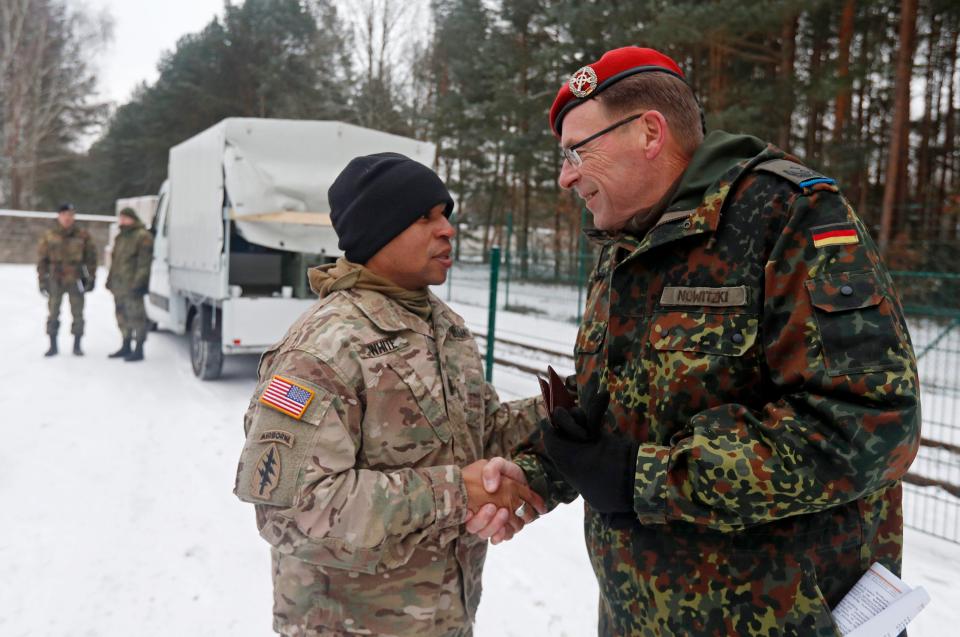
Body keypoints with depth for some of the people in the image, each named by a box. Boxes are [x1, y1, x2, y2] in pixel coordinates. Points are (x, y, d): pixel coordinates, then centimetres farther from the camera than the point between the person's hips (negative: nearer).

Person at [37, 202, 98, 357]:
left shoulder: (83, 236, 1)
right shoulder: (49, 236, 3)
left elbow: (91, 257, 5)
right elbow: (42, 259, 6)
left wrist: (91, 278, 1)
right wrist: (42, 279, 2)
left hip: (76, 280, -1)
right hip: (55, 280, 1)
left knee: (77, 314, 4)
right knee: (53, 313, 4)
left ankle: (77, 345, 13)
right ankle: (53, 345, 13)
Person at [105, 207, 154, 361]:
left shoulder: (143, 236, -10)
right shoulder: (120, 237, 21)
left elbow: (144, 263, -17)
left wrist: (138, 283, -22)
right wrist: (110, 280, 21)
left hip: (132, 286, -10)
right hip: (119, 285, 10)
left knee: (136, 317, -7)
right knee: (122, 316, 15)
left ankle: (139, 349, -3)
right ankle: (126, 346, 26)